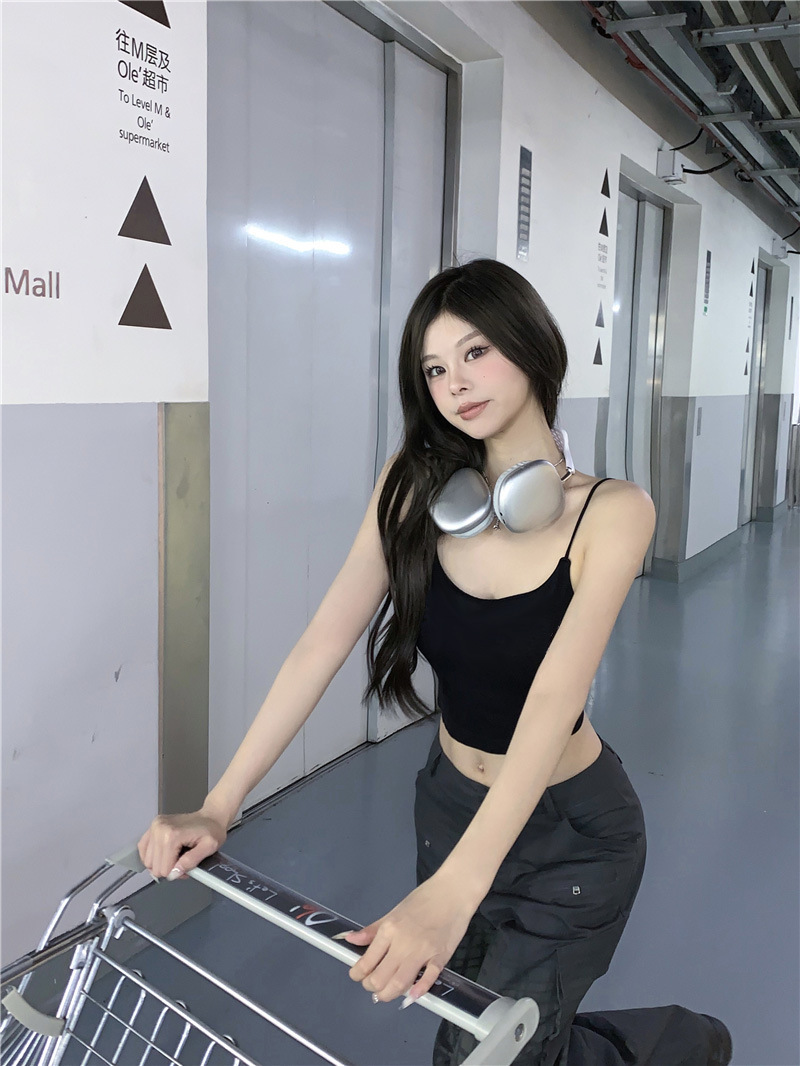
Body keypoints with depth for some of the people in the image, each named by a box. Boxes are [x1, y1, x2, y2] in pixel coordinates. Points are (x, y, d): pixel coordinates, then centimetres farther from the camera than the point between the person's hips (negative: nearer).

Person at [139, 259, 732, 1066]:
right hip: (448, 803, 5)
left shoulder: (612, 512, -20)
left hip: (568, 831, -4)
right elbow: (323, 643, -14)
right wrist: (218, 808, -20)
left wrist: (452, 891, -41)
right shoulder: (415, 488, -10)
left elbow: (554, 697, -32)